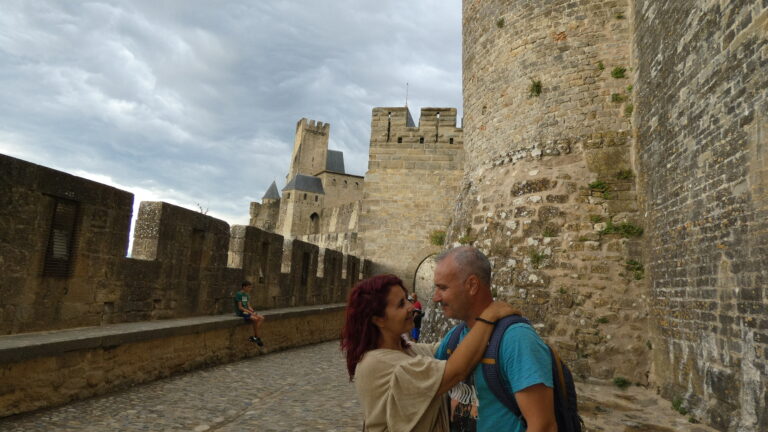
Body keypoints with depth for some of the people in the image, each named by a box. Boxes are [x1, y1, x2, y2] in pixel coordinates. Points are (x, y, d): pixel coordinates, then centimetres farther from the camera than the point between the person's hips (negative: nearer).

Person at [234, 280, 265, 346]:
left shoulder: (247, 295, 12)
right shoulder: (239, 294, -13)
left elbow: (248, 306, 12)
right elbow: (240, 307, -16)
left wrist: (253, 311, -8)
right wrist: (250, 312, -18)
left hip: (247, 311, 8)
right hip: (240, 312, -8)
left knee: (261, 318, -12)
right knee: (255, 319, -27)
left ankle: (254, 337, -16)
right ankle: (258, 337, -13)